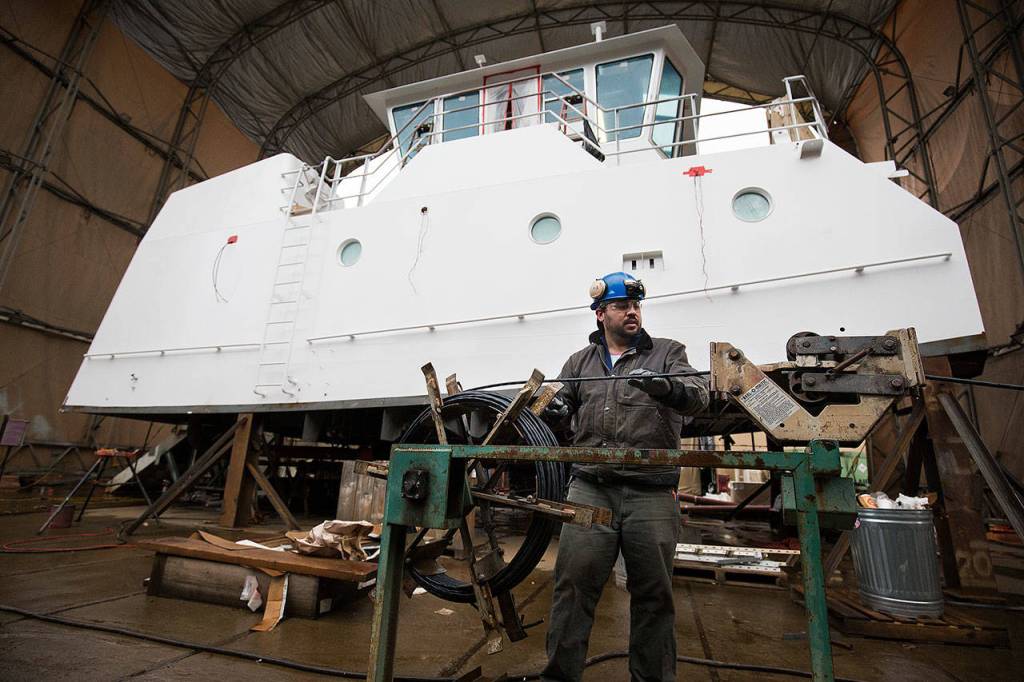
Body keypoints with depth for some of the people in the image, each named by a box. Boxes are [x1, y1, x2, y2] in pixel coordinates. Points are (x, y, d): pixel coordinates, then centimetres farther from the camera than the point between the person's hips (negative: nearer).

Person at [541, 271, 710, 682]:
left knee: (654, 595, 10)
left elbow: (698, 394, -3)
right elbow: (560, 401, 19)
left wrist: (666, 387, -25)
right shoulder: (580, 362, 17)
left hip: (651, 494, -1)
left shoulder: (667, 353, 10)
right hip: (590, 490, 1)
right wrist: (555, 408, -6)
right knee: (574, 583, 0)